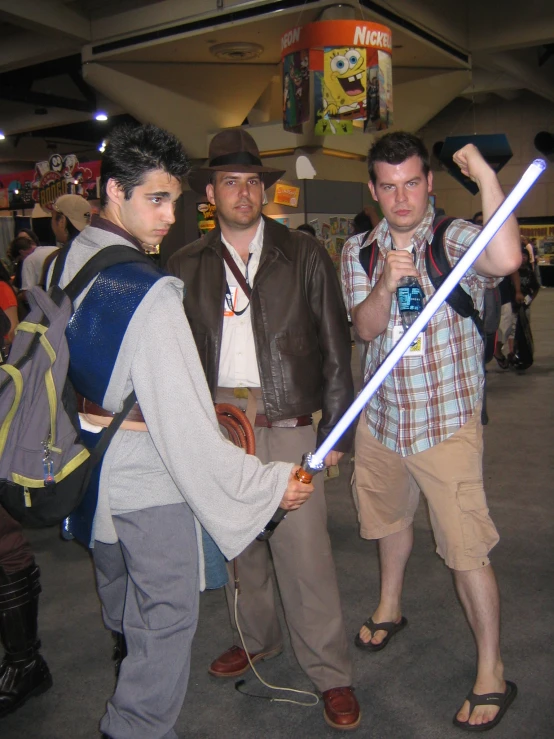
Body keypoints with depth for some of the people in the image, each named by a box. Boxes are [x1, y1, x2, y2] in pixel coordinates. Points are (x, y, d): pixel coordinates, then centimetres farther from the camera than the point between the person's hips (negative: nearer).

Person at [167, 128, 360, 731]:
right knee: (235, 542, 15)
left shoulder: (305, 256, 3)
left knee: (304, 552, -2)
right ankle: (256, 638, 40)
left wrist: (335, 430, -1)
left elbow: (335, 348, 3)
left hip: (287, 427, -3)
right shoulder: (186, 267, 8)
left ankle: (331, 674, 16)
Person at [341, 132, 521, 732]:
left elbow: (506, 259, -34)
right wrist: (386, 284, -28)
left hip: (448, 422, -4)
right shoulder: (358, 251, 3)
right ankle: (389, 608, 51)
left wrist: (485, 175, -30)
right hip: (381, 417, 5)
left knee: (467, 549, -3)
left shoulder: (456, 239, -11)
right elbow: (366, 327, -9)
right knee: (389, 516, 24)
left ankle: (492, 675, 16)